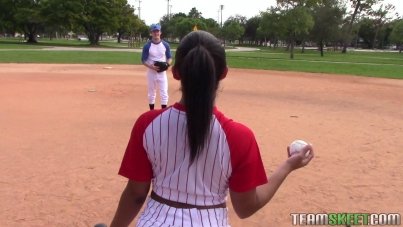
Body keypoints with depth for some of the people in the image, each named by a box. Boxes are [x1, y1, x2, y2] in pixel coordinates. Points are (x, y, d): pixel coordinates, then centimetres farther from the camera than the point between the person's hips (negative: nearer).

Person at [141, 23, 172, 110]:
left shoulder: (166, 45, -1)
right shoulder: (147, 46, -7)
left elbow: (169, 58, 8)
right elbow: (143, 60, -4)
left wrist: (167, 64, -14)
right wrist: (151, 66, -22)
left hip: (162, 72, 1)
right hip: (151, 72, -1)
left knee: (164, 93, -3)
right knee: (151, 93, 11)